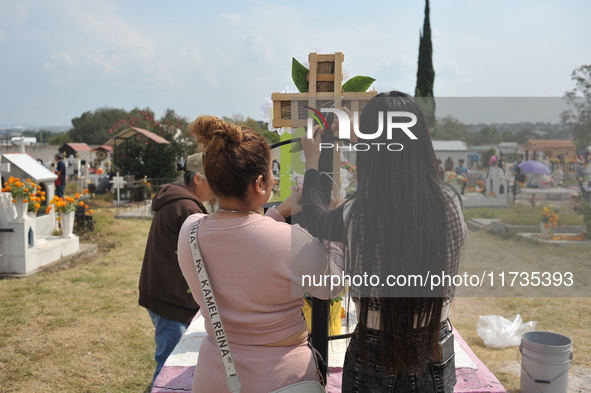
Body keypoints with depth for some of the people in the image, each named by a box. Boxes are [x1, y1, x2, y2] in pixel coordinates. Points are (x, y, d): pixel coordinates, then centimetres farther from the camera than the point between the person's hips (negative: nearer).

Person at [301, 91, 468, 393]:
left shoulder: (356, 214, -22)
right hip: (437, 349, 3)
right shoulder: (449, 202, -15)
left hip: (375, 352, -2)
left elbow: (315, 219, 0)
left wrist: (312, 161, 17)